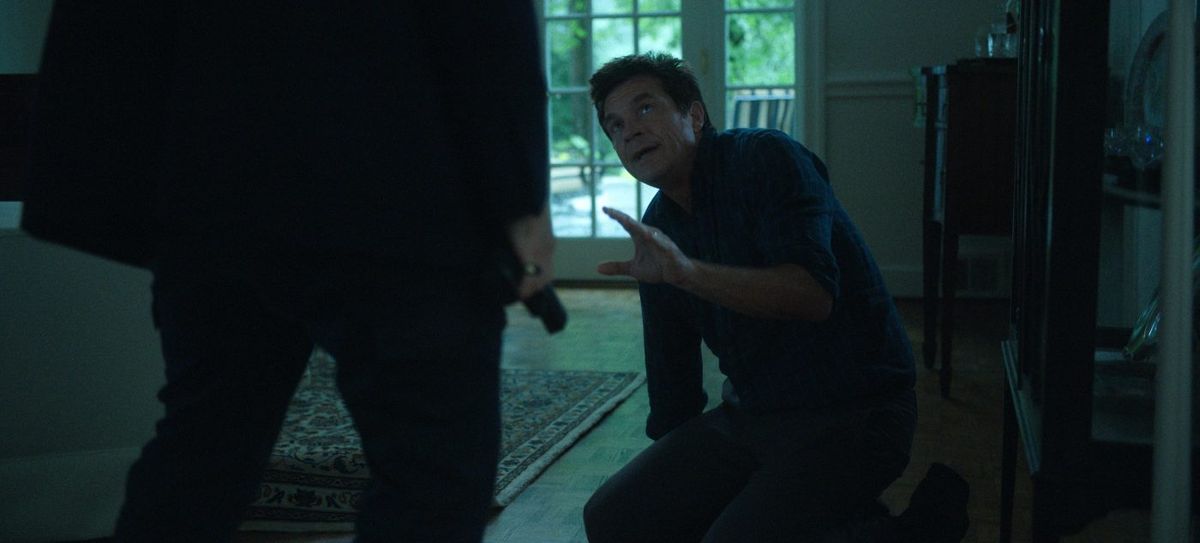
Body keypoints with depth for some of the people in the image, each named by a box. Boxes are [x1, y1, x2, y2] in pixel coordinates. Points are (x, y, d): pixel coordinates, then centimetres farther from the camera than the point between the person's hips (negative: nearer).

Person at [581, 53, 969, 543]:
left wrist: (687, 272, -40)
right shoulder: (657, 228, 10)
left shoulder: (765, 158, -13)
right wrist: (667, 469, 25)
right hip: (749, 412, 9)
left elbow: (814, 294, -29)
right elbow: (671, 365, 20)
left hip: (848, 414, -8)